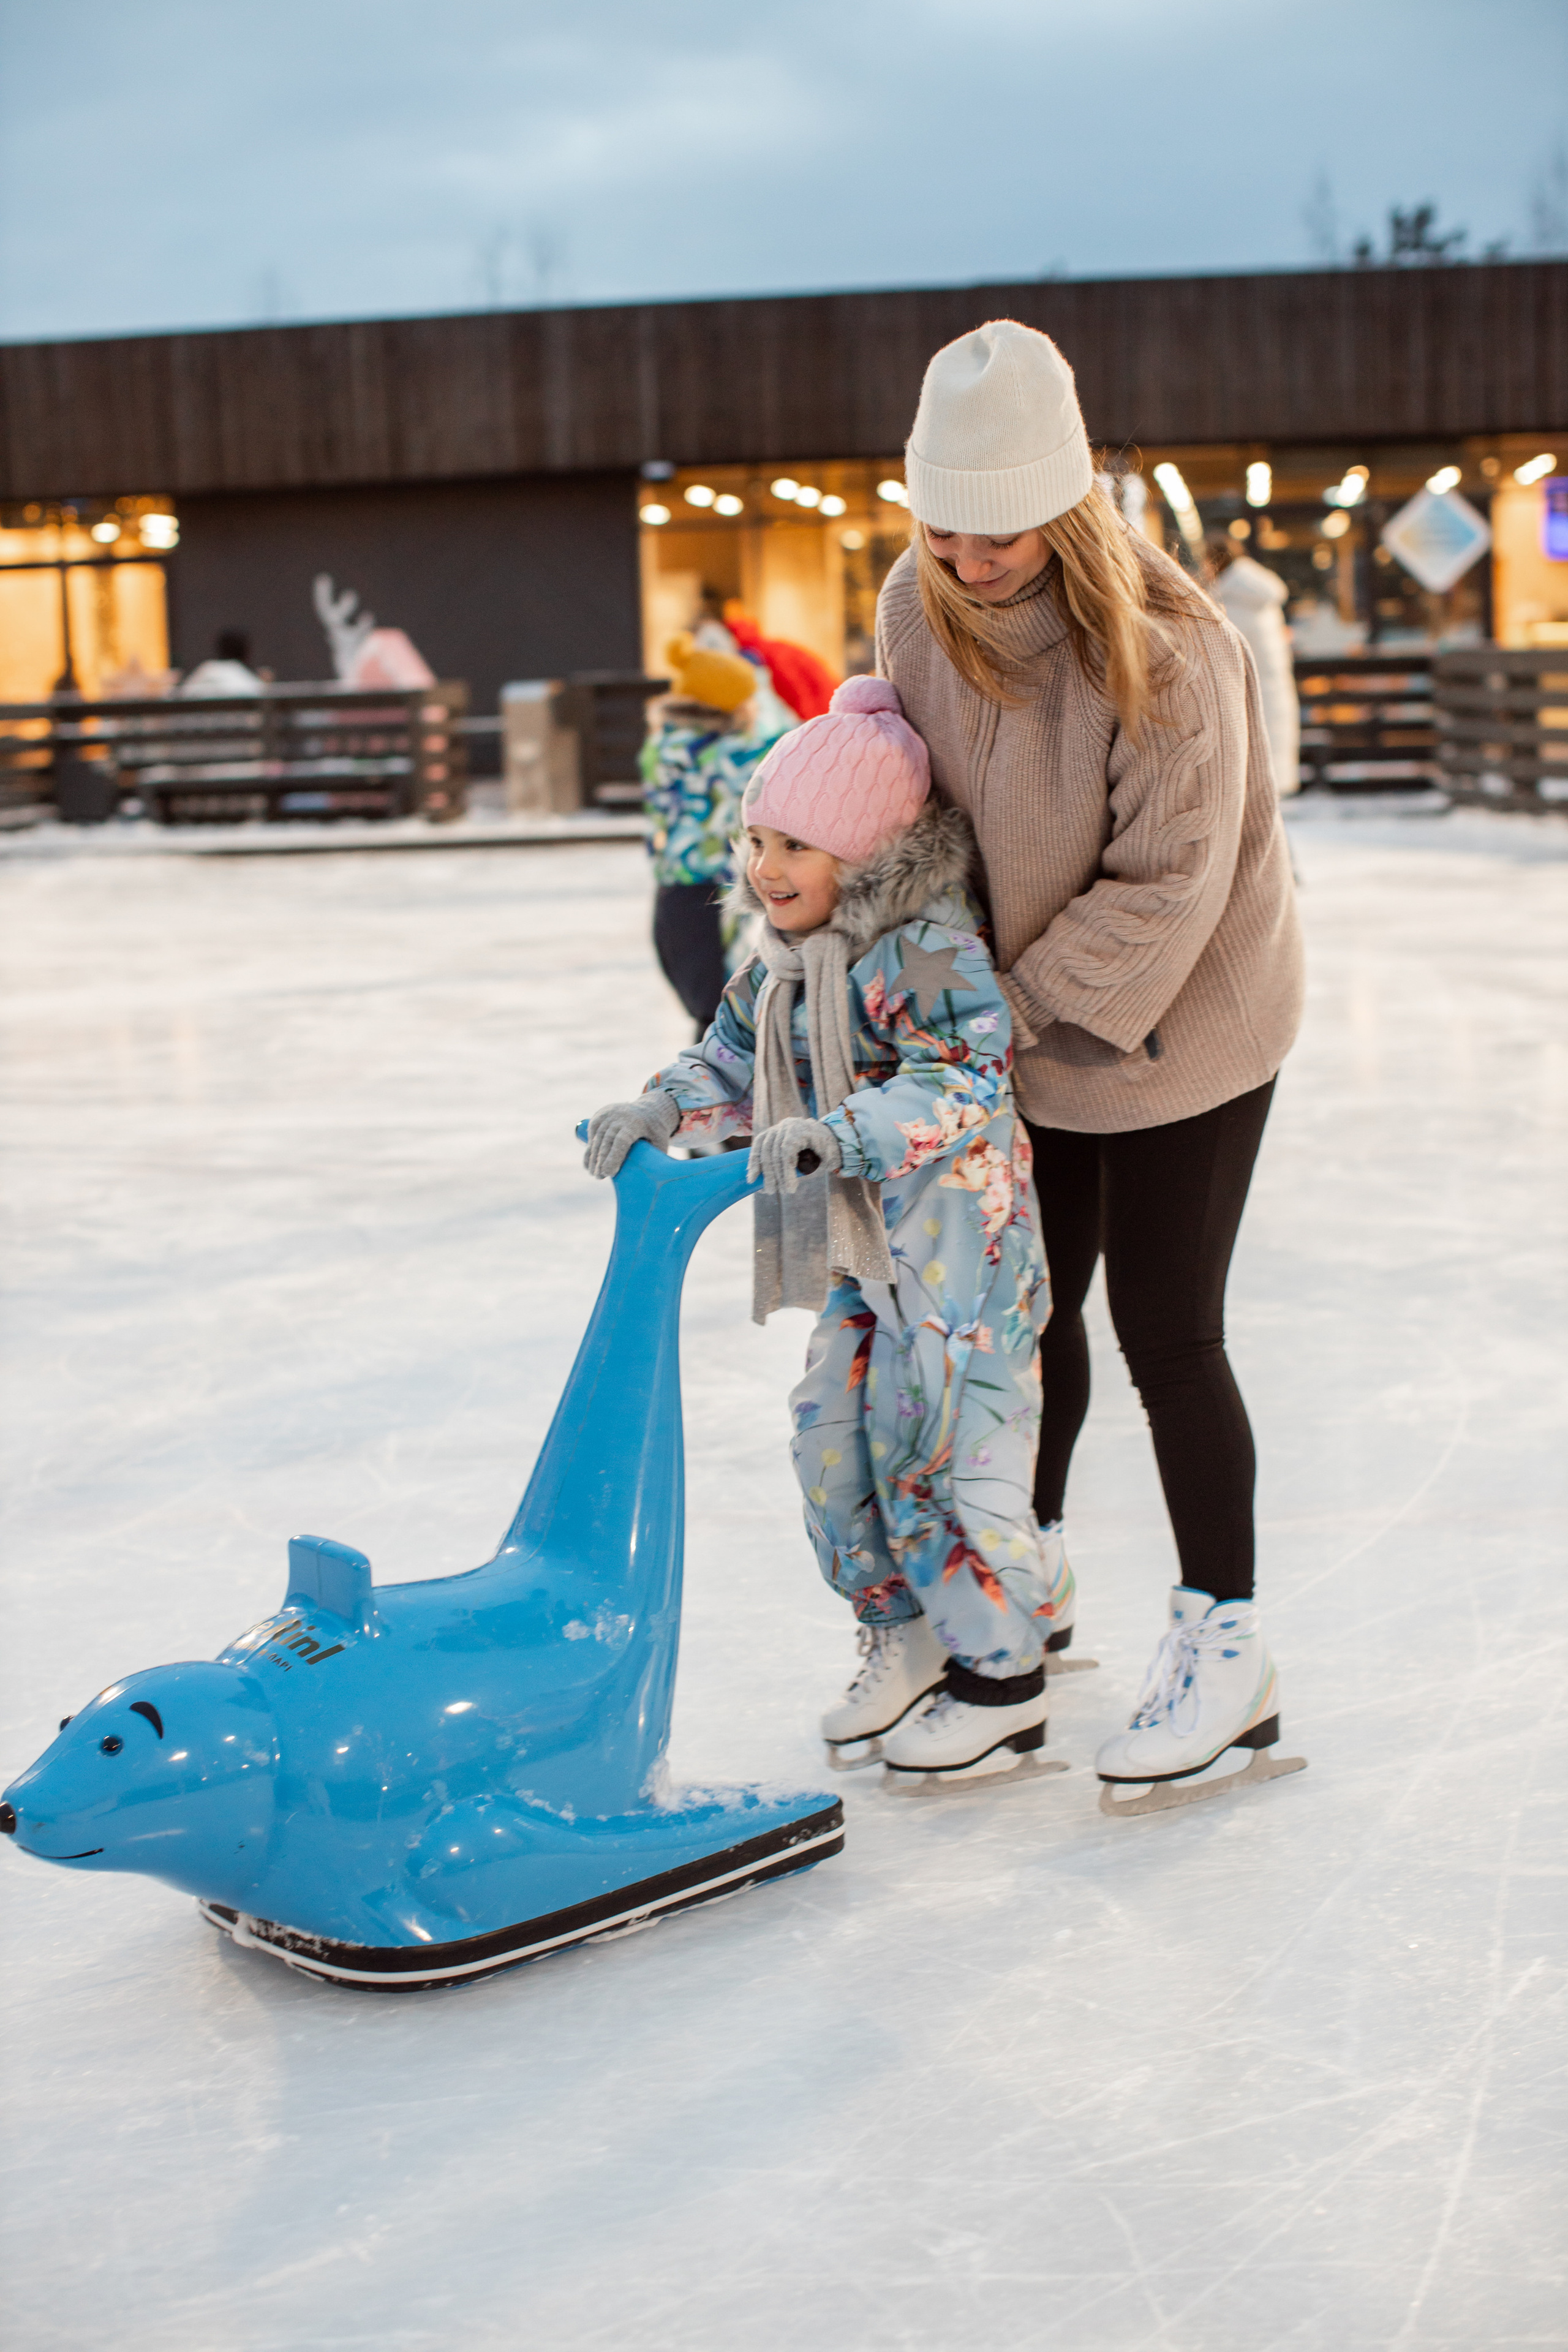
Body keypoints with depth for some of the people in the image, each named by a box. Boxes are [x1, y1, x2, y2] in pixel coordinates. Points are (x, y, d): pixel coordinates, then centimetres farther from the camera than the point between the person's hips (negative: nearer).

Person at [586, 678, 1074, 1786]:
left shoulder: (929, 953, -19)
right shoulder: (783, 959, 8)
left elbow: (965, 1082, -29)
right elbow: (734, 1060, 14)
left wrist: (841, 1134, -38)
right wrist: (663, 1108, -6)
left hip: (960, 1240, -8)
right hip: (861, 1248, 8)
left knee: (936, 1450, -5)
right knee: (833, 1440, 9)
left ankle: (1003, 1680, 11)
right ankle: (908, 1640, 28)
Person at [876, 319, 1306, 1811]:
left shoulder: (1164, 647, -27)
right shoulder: (916, 607, -8)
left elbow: (1168, 886, -24)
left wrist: (1024, 1007, -20)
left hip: (1183, 1027, -6)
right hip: (1028, 1024, 6)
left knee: (1165, 1331, -5)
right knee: (1028, 1300, 15)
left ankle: (1225, 1643, 9)